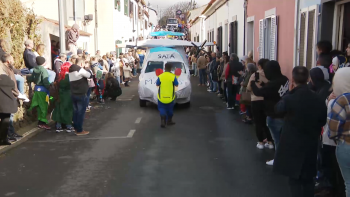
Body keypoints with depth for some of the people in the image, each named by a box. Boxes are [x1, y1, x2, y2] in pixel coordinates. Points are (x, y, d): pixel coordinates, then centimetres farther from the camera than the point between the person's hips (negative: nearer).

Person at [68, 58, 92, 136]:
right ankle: (79, 130, 2)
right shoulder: (80, 70, -14)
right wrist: (85, 69, 9)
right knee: (81, 112, -2)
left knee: (75, 112, 14)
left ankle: (76, 128, 21)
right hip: (81, 94, -8)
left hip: (73, 94, 8)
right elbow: (90, 75, -9)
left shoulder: (71, 70, 13)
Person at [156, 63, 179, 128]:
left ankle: (163, 120, -12)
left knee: (162, 108, 10)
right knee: (170, 109, 18)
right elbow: (176, 85, -1)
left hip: (161, 97, 0)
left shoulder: (160, 76, -8)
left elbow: (157, 85, 3)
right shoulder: (173, 76, -10)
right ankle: (169, 121, 32)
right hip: (170, 97, 1)